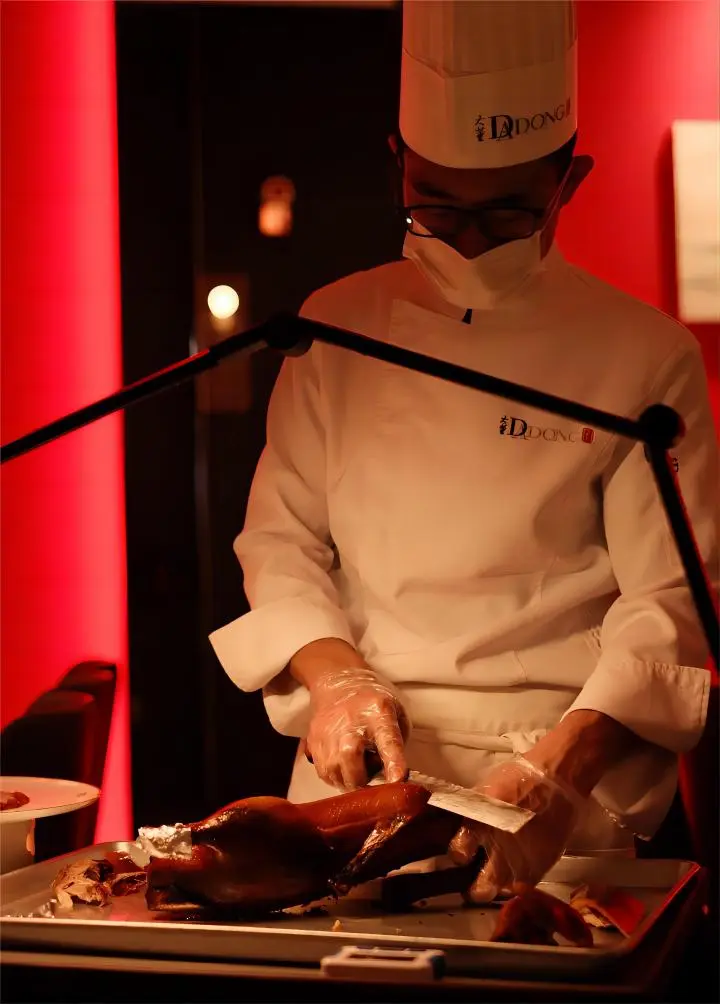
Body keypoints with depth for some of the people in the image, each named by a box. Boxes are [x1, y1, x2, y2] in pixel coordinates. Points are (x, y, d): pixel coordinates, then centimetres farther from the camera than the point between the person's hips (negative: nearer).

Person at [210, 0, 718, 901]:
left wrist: (559, 771, -21)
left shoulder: (646, 356, -1)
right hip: (356, 771, 3)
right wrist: (333, 675, -8)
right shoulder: (336, 328, 8)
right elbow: (280, 540, 11)